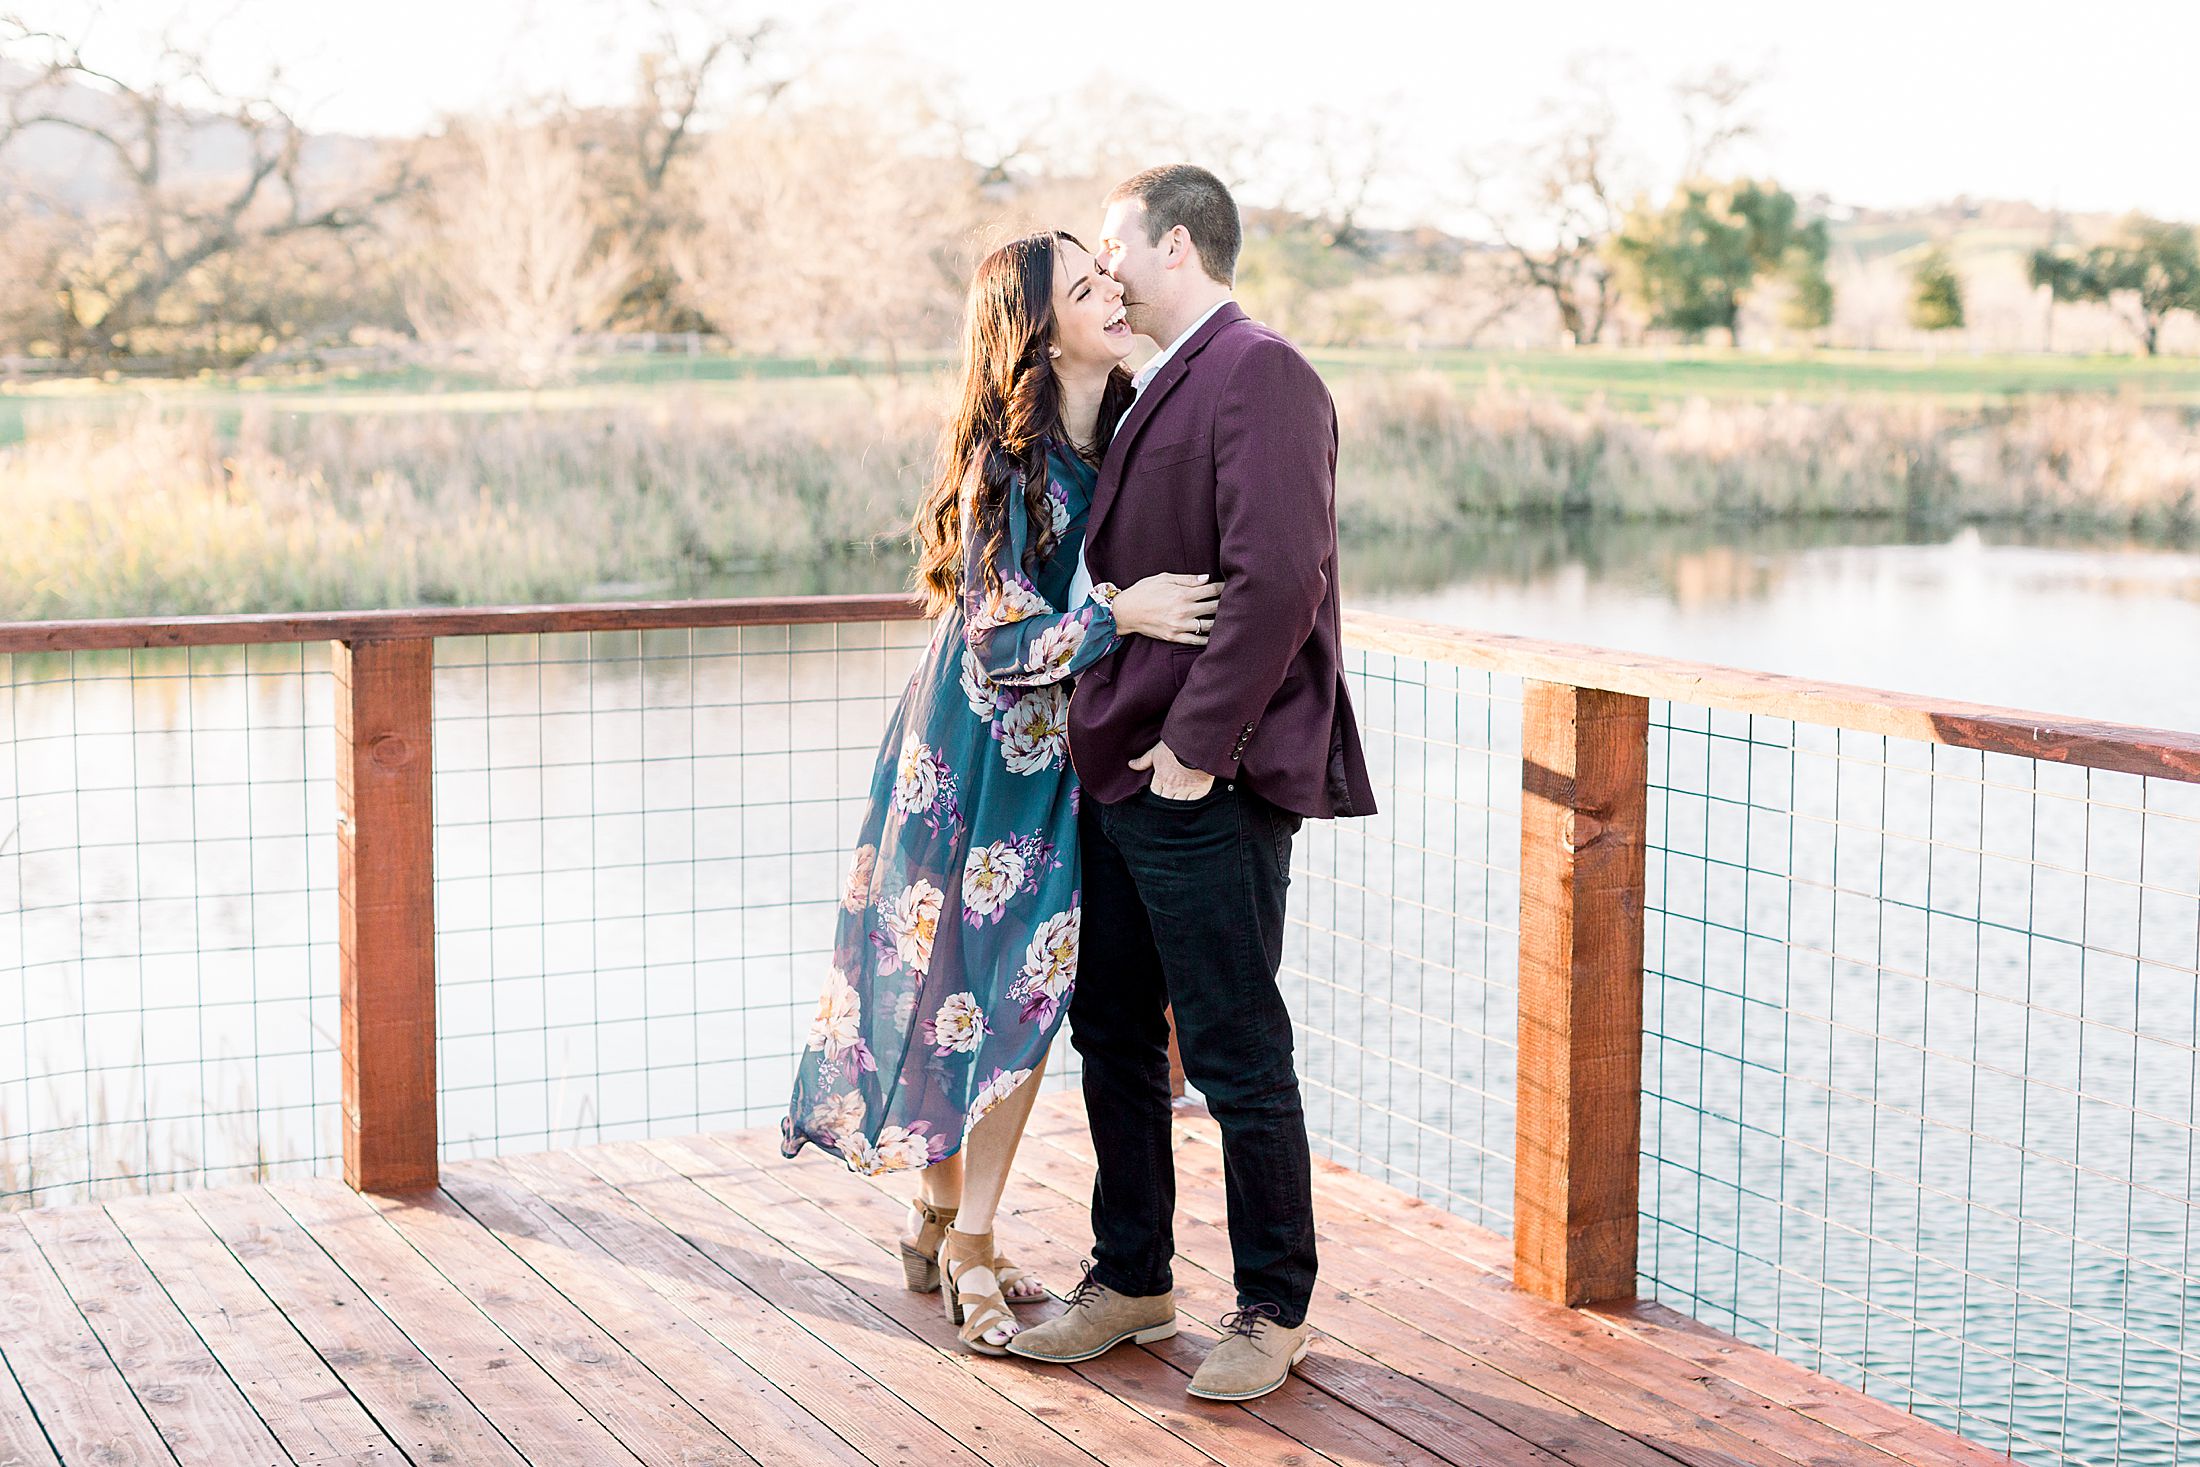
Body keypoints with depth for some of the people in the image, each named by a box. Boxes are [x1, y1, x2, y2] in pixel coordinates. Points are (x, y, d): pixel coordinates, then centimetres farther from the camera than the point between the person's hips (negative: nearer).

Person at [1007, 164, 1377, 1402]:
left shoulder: (1259, 375, -13)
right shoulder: (1158, 388, 17)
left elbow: (1279, 575, -23)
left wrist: (1197, 743, -20)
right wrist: (1112, 736, 14)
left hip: (1210, 786, -10)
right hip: (1122, 772, 10)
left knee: (1237, 1056, 0)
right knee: (1115, 1034, 16)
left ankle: (1275, 1311, 13)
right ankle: (1131, 1281, 30)